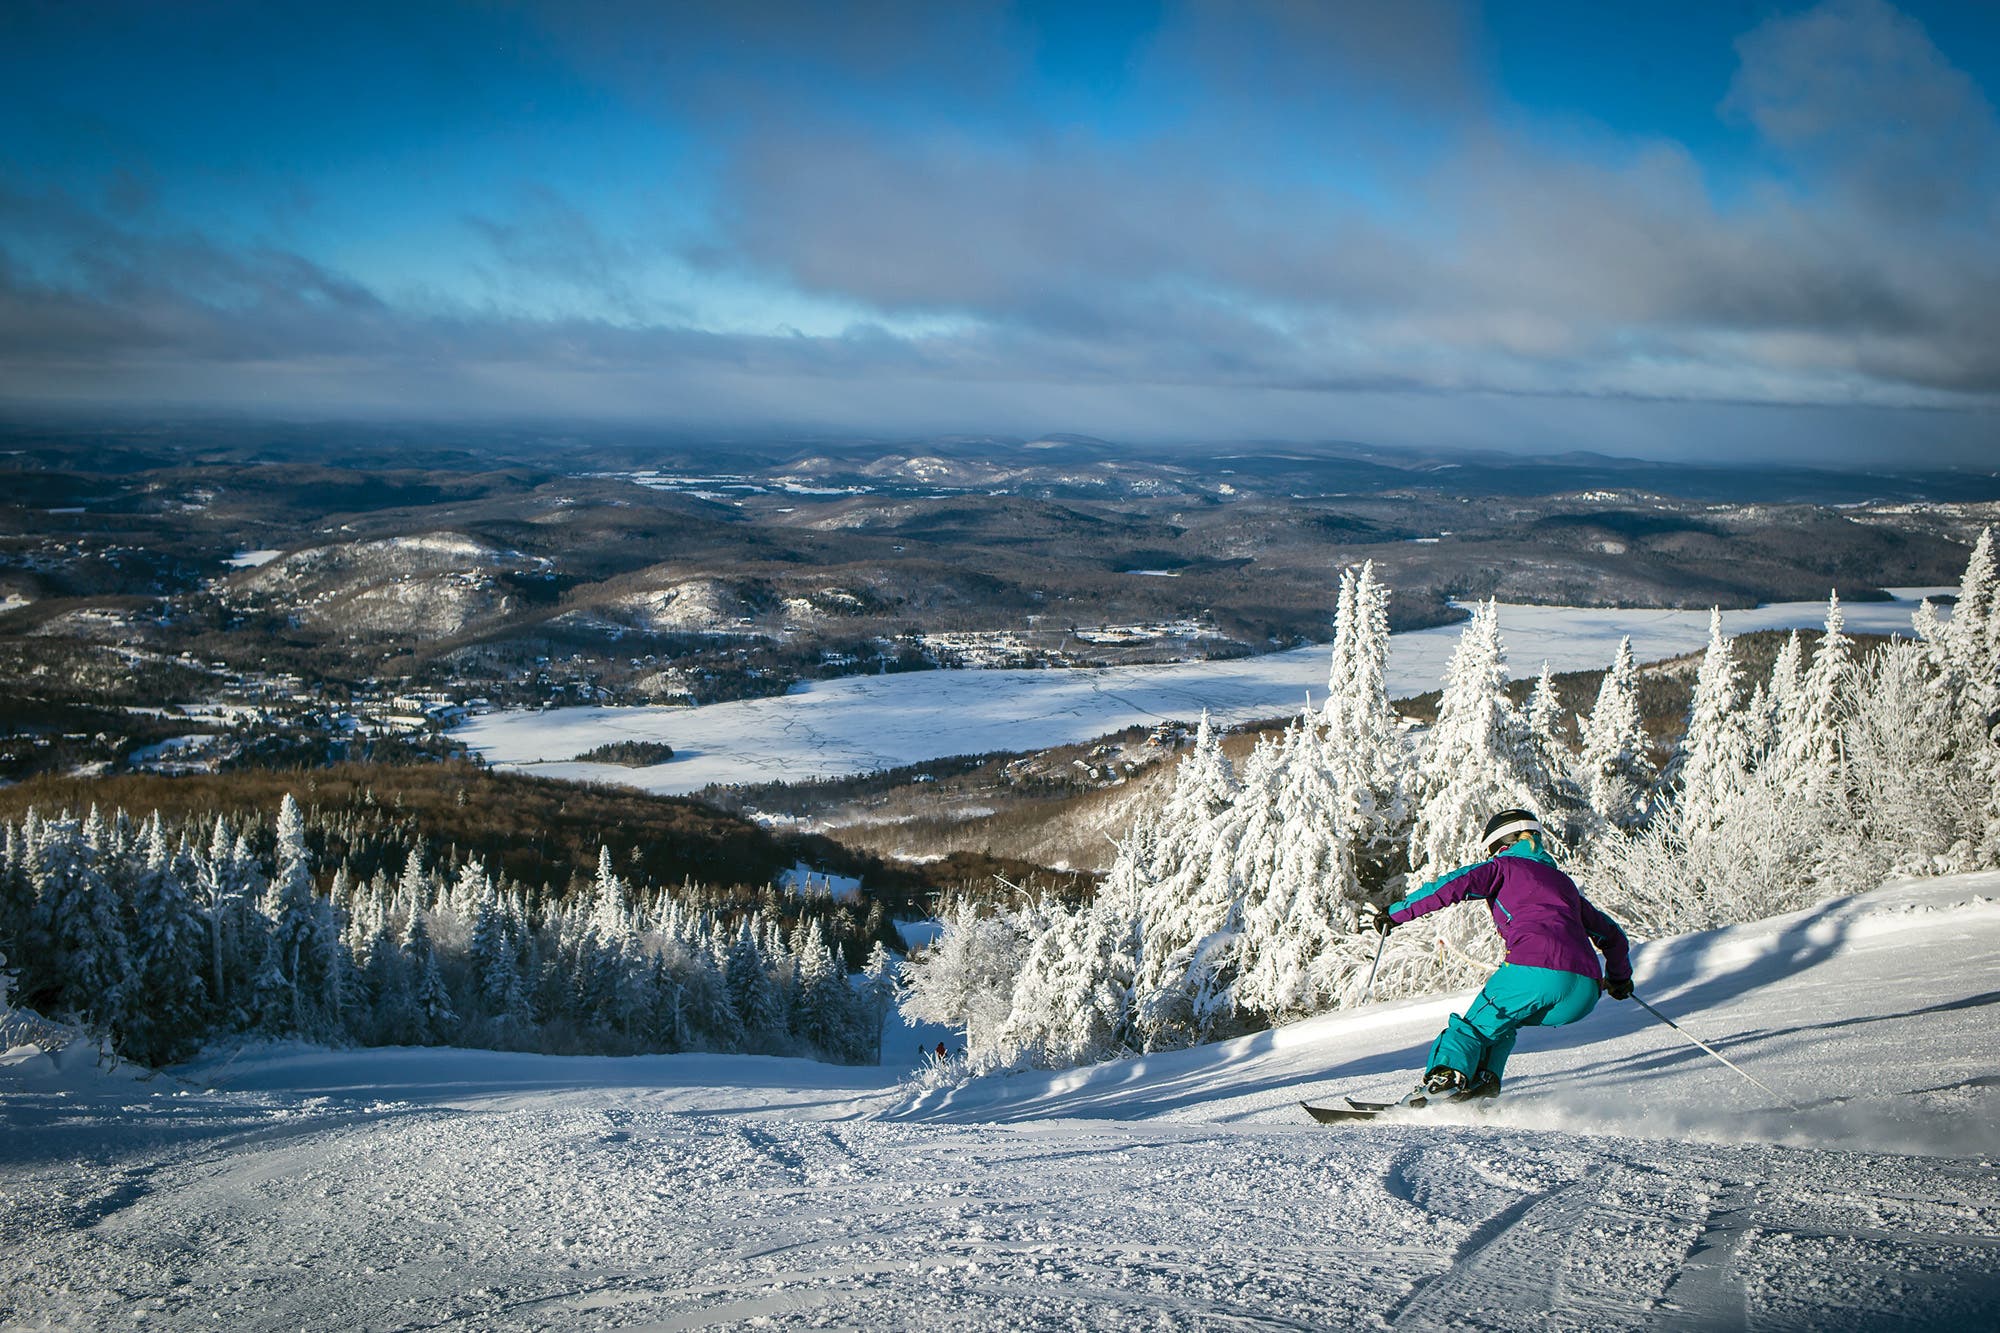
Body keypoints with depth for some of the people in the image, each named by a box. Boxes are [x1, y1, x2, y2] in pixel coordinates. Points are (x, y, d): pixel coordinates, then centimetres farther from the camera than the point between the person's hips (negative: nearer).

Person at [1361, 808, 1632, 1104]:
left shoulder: (1504, 866, 17)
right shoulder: (1564, 882, 34)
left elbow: (1453, 885, 0)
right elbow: (1611, 934, 40)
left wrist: (1396, 913, 3)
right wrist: (1619, 978, 57)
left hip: (1535, 970, -6)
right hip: (1584, 994, 6)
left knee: (1477, 1024, 8)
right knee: (1501, 1020, 27)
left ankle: (1446, 1075, -19)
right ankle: (1484, 1082, 6)